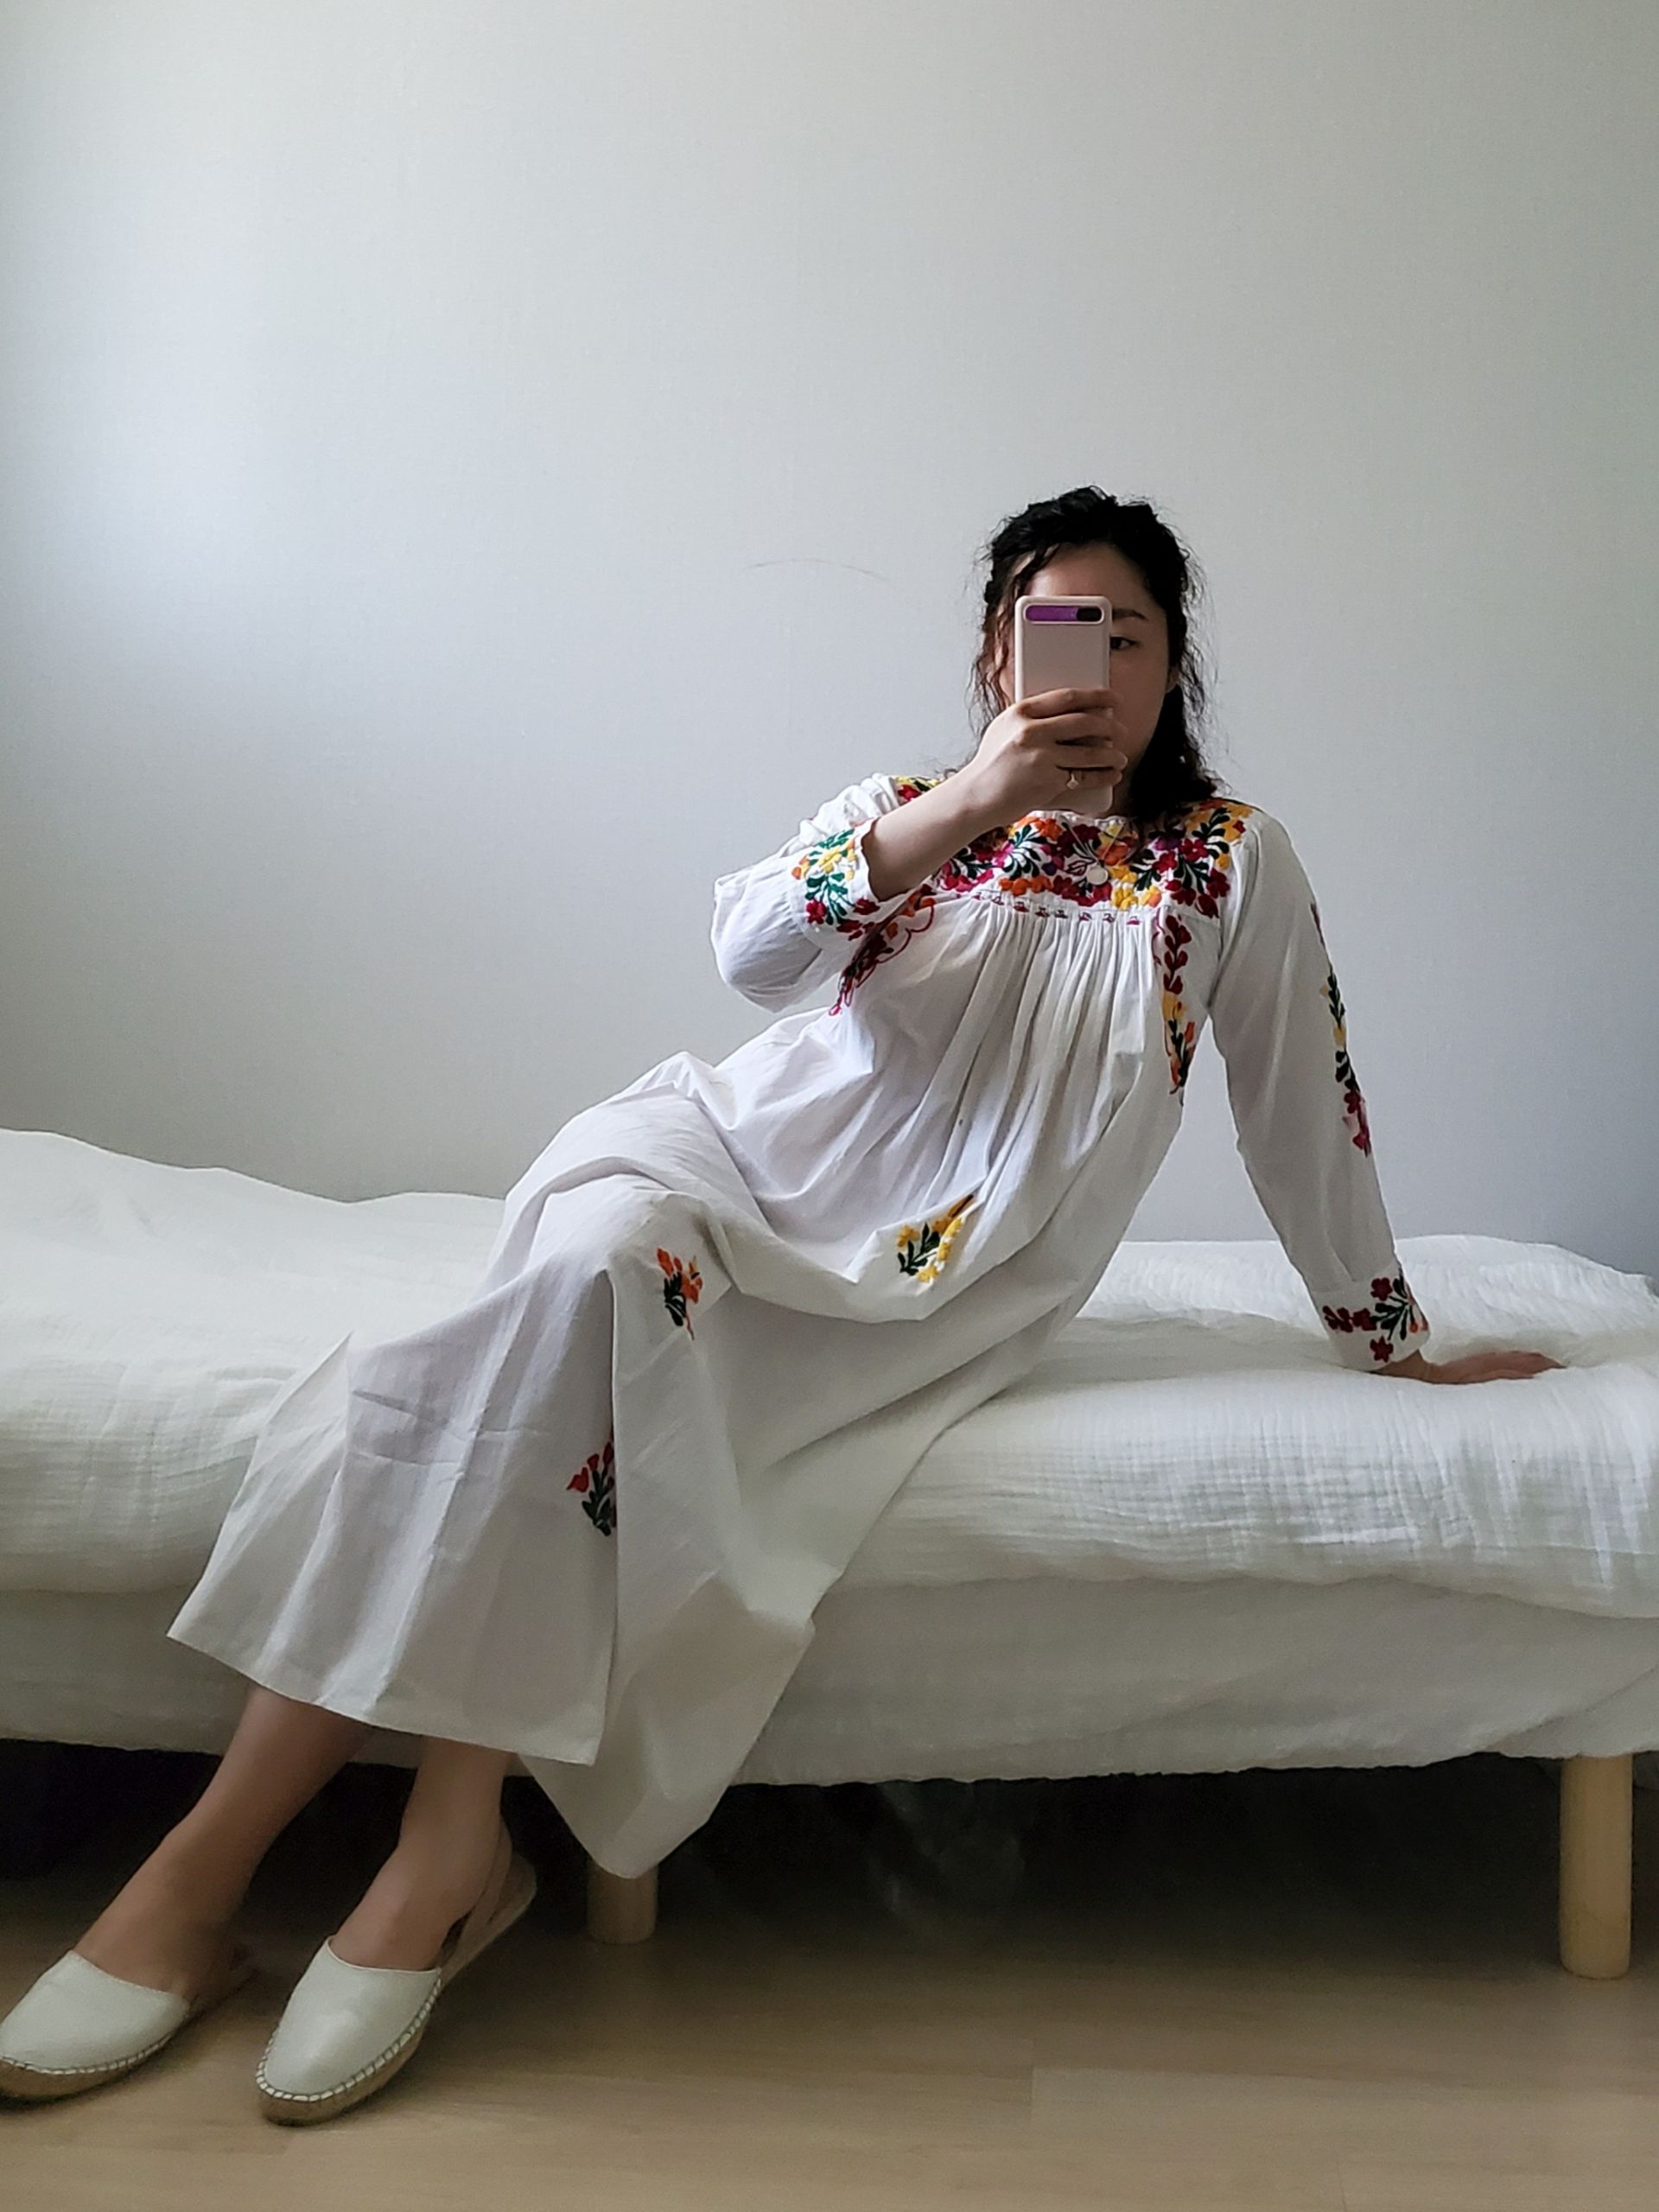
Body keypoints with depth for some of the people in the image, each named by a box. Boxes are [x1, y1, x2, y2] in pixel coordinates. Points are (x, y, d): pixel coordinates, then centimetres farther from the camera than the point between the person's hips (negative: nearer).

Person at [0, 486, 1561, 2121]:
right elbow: (751, 947, -7)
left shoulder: (1231, 862, 8)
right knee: (590, 1262, -32)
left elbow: (1304, 1117, 12)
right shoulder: (907, 804, 12)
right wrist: (971, 802, -18)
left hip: (916, 1293, -1)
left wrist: (1391, 1339, 17)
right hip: (741, 1144, 2)